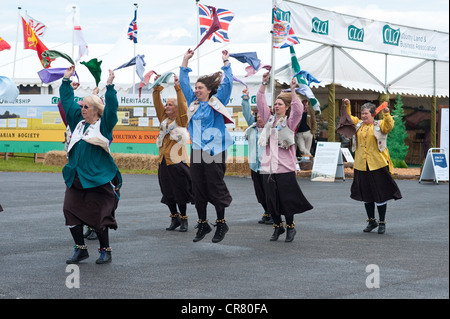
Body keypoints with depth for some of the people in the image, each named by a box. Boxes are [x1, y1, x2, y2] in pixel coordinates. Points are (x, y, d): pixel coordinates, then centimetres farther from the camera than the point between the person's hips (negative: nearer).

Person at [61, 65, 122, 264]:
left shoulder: (104, 125, -1)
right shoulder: (78, 122, 14)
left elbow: (111, 108, -15)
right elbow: (67, 102, 21)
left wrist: (110, 86, -21)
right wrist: (66, 80, 18)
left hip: (98, 179, -6)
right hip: (76, 178, 6)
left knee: (98, 216, -2)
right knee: (71, 211, -2)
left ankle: (105, 251, 14)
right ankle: (80, 249, 11)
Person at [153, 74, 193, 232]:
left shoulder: (181, 120, -1)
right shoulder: (164, 119, 14)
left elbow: (183, 105, -14)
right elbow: (157, 105, 7)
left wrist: (178, 88, -18)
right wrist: (157, 89, -3)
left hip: (177, 161, -6)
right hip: (163, 162, 6)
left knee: (180, 192, -2)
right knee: (167, 193, 8)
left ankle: (183, 219, 9)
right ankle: (174, 218, 19)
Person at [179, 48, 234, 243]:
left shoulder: (217, 102, 0)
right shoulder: (193, 102, 13)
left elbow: (227, 84, -9)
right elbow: (183, 83, 16)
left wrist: (225, 62, -13)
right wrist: (185, 61, 13)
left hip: (214, 151, -5)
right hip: (197, 151, 5)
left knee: (216, 187, -1)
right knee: (198, 189, 7)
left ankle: (221, 223, 11)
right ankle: (203, 224, 16)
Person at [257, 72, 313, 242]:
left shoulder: (290, 122, 2)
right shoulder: (269, 120, 13)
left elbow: (298, 110, -16)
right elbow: (260, 103, 6)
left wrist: (293, 91, -22)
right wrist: (264, 84, -3)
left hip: (285, 168, -4)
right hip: (268, 167, 4)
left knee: (286, 199, -1)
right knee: (271, 200, 6)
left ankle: (290, 227, 13)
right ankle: (277, 226, 21)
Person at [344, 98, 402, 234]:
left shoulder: (380, 125, -2)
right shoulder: (358, 124, 12)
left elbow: (389, 126, -18)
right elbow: (348, 118, 20)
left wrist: (386, 114, -33)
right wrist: (347, 106, 6)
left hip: (378, 166, -5)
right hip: (361, 166, 5)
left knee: (380, 195, 1)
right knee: (366, 195, 12)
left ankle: (382, 223, 12)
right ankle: (371, 221, 26)